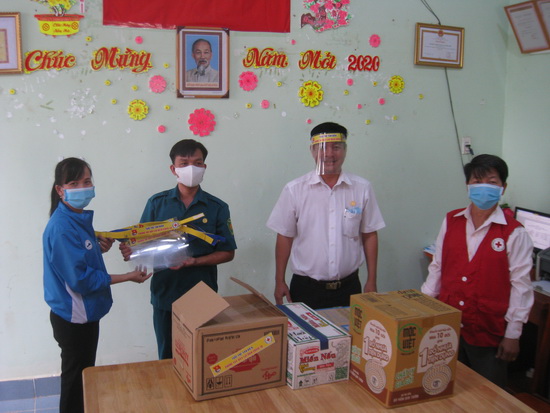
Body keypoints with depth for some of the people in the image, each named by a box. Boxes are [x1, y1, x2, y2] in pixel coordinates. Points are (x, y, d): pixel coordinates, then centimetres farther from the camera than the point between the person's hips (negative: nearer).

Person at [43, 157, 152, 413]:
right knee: (75, 379, 8)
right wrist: (128, 277, -19)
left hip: (85, 312, 9)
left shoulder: (80, 217, 4)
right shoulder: (62, 228, -25)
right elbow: (80, 279, -25)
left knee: (85, 374, 23)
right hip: (73, 317, -9)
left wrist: (99, 248, -3)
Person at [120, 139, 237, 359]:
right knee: (167, 358, 16)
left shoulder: (217, 208, -2)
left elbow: (227, 252, -1)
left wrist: (195, 261, -16)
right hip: (164, 295, 1)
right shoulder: (157, 203, 0)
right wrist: (131, 250, -20)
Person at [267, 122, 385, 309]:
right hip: (306, 287, -1)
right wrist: (279, 281, 1)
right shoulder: (294, 190, -4)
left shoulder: (362, 188, 0)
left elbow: (369, 235, 6)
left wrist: (371, 281, 5)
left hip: (348, 287, 2)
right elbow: (285, 236, 1)